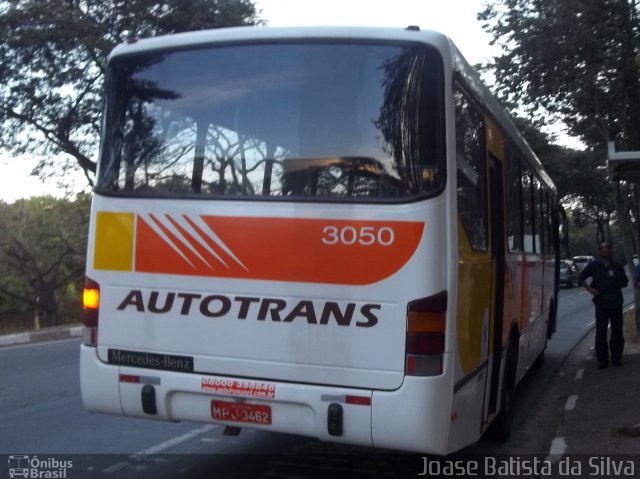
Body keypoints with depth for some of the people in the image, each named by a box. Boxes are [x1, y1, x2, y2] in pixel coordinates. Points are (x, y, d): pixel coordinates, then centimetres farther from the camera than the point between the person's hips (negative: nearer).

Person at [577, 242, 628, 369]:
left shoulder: (617, 266, 5)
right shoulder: (594, 266, 2)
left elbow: (625, 282, 13)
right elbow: (580, 278, 10)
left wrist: (616, 286, -2)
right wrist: (590, 289, -1)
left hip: (616, 304, 1)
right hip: (601, 304, -1)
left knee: (617, 332, 6)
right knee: (601, 333, 0)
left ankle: (616, 358, 18)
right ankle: (602, 360, 6)